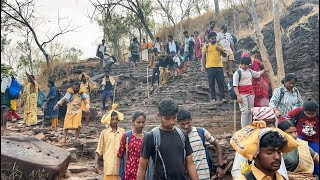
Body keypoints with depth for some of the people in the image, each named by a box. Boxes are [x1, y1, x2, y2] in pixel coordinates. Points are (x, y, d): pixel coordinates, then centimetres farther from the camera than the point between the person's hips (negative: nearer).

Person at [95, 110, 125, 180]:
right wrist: (96, 163, -3)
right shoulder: (104, 133, -1)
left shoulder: (122, 132, 3)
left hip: (120, 164, 2)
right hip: (108, 165, -1)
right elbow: (99, 150, 3)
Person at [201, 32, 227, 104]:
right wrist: (202, 66, -5)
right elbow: (203, 57, 5)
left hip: (219, 66, 2)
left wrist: (221, 50, -8)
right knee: (211, 83, 1)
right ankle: (213, 98, 6)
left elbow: (225, 55, 11)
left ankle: (222, 97, 7)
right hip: (210, 67, -2)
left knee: (221, 82, 0)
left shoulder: (219, 46, 12)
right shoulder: (206, 46, 6)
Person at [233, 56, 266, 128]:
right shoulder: (237, 72, -5)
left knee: (250, 112, 8)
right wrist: (238, 96, -18)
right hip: (242, 95, -7)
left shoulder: (250, 71, 14)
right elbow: (235, 86, -10)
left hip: (251, 94, 7)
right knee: (245, 112, -11)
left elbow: (258, 74, 35)